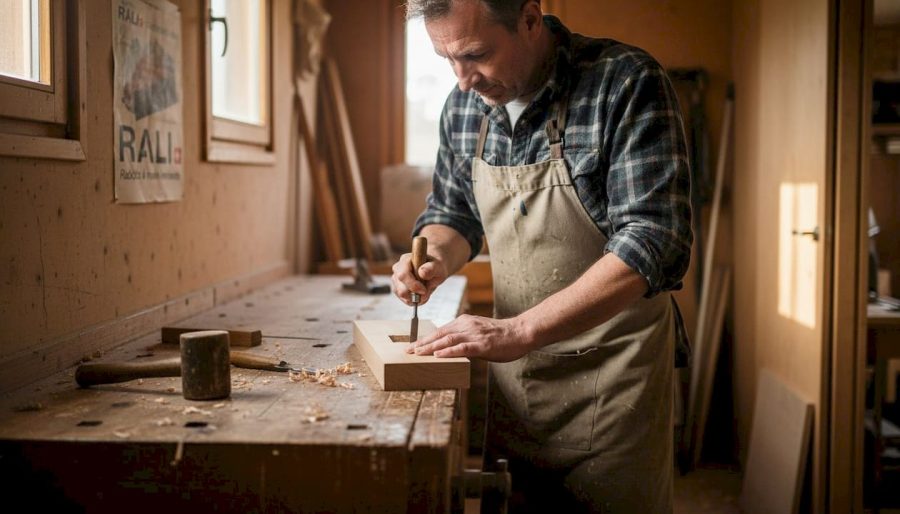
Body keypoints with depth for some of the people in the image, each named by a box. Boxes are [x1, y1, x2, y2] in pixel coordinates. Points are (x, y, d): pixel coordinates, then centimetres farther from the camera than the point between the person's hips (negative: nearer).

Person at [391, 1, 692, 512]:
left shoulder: (627, 83, -17)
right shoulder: (464, 105, 1)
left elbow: (654, 244, -25)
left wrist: (519, 329, -29)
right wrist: (436, 259, -9)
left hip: (612, 370, -5)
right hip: (514, 365, 5)